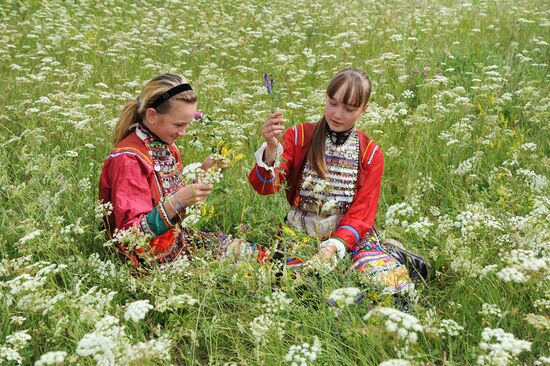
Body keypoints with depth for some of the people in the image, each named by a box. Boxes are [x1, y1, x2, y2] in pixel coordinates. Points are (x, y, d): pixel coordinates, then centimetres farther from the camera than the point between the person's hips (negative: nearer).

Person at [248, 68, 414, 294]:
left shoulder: (370, 153, 2)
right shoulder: (298, 136, 0)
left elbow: (361, 214, -4)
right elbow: (266, 187, -9)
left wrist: (333, 247, -21)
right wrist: (271, 148, -29)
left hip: (350, 235, 0)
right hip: (300, 234, 0)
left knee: (390, 278, -24)